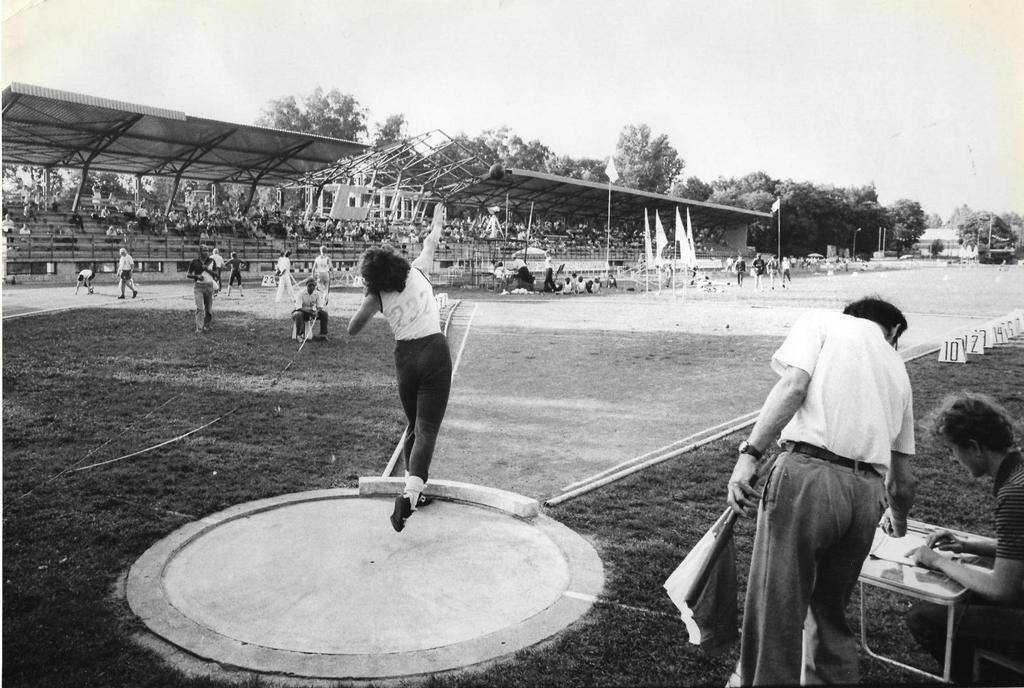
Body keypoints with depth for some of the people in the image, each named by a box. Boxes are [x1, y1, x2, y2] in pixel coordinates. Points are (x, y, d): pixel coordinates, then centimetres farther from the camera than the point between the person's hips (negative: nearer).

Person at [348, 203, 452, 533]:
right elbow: (431, 242, 15)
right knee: (427, 429, -7)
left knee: (413, 426, 20)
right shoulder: (417, 271, -3)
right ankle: (410, 493, -22)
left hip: (404, 358, 2)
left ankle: (414, 488, 24)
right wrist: (438, 217, 32)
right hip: (434, 352, -2)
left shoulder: (377, 297, -2)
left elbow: (352, 329, 6)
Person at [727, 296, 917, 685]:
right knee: (831, 616, 22)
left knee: (774, 613, 0)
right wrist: (898, 524, 48)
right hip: (866, 492, 6)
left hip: (807, 474, -5)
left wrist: (749, 454, -13)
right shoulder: (897, 369, 27)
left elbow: (793, 386, -8)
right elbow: (902, 480, 29)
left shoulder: (821, 321, 14)